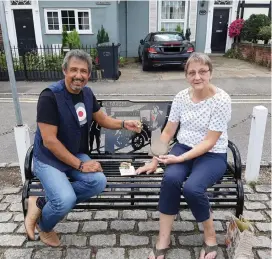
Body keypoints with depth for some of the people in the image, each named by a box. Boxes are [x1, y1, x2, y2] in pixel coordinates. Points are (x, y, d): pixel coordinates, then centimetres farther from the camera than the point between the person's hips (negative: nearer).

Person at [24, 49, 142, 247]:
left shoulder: (87, 93, 1)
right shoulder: (50, 96, -21)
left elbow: (103, 119, 14)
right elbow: (49, 141, -23)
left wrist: (124, 124, -6)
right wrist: (80, 165, -22)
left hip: (77, 155, 6)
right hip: (48, 158, -6)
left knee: (99, 182, -21)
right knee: (66, 200, -28)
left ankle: (42, 204, -3)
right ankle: (44, 226, 11)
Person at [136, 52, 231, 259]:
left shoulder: (221, 100, -15)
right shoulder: (181, 97, -1)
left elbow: (209, 142, -17)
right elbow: (168, 132, 4)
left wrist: (180, 159, -23)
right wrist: (155, 160, 1)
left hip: (212, 155, -3)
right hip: (183, 148, 4)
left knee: (192, 188, -30)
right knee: (170, 178, -28)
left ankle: (210, 236, 1)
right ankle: (163, 240, -11)